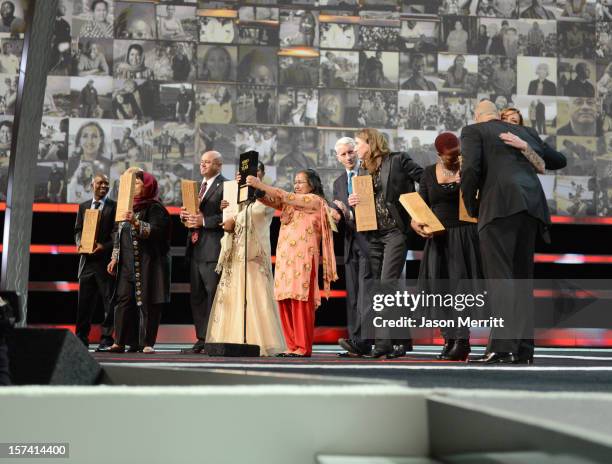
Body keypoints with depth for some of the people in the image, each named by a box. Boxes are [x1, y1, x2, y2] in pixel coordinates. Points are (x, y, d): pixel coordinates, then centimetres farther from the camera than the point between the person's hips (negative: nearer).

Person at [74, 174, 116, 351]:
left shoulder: (114, 207, 1)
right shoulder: (83, 206, 16)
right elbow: (78, 230, 17)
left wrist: (104, 246, -17)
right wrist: (79, 243, -3)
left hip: (106, 259, -4)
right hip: (87, 259, 4)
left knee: (109, 302, -2)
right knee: (84, 301, 6)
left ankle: (106, 340, 2)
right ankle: (81, 339, 12)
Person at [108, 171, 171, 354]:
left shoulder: (155, 208, -4)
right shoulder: (129, 207, 17)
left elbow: (155, 231, -17)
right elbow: (119, 235, 21)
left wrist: (136, 223, -29)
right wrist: (114, 258, 16)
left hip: (148, 262, -6)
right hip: (127, 263, 6)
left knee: (148, 302, -4)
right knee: (124, 299, 0)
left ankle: (147, 343, 0)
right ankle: (120, 341, 1)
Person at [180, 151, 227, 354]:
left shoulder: (225, 186, -5)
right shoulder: (198, 185, 21)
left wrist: (204, 221, -18)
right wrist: (185, 216, 4)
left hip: (213, 249, -9)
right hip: (195, 248, 9)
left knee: (214, 295, -7)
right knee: (197, 296, 10)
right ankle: (201, 339, 16)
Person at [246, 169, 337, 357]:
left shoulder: (315, 200, 3)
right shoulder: (290, 203, 25)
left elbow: (285, 196, -7)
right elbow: (269, 200, 11)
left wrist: (261, 185, -8)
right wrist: (254, 187, -5)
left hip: (303, 258, -7)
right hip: (285, 258, 7)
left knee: (301, 301, -9)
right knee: (285, 302, 1)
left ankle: (303, 347, -7)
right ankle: (292, 346, 4)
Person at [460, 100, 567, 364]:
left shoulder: (473, 131, 12)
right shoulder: (525, 132, 28)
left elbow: (470, 169, -4)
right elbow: (558, 161, 33)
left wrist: (471, 206, 7)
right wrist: (527, 147, 35)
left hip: (500, 205, -5)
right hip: (532, 206, 5)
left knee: (500, 278, -10)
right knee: (522, 278, 10)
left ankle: (502, 347, -18)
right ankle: (524, 349, 8)